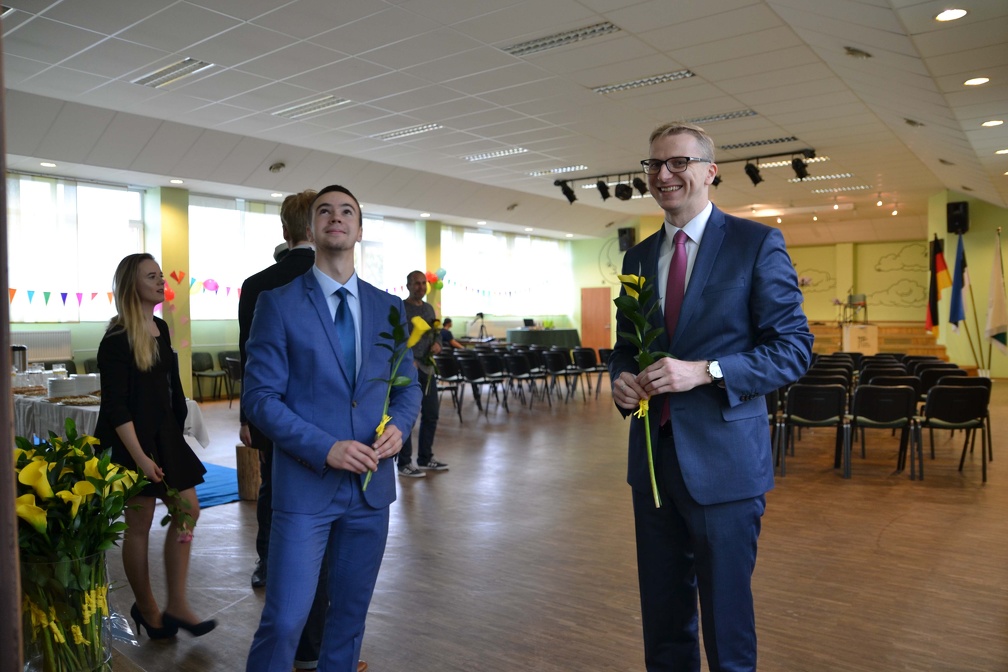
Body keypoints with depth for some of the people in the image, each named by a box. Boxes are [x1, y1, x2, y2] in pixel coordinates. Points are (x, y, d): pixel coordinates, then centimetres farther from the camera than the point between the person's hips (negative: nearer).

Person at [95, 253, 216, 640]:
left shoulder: (160, 329, 8)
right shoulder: (117, 341, -14)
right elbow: (115, 407, -17)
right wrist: (140, 457, -21)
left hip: (164, 434, 8)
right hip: (131, 441, -8)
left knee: (187, 510, 5)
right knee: (140, 524, 4)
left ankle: (176, 605, 14)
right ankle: (147, 610, 21)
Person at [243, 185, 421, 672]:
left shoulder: (389, 308, 7)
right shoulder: (278, 303, -4)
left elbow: (408, 384, 13)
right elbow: (260, 397, -8)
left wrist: (398, 426, -9)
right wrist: (325, 448, -18)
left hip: (372, 485, 4)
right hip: (306, 484, -4)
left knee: (351, 613, 16)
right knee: (284, 620, -1)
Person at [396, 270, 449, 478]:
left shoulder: (429, 308, 15)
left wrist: (437, 343, -1)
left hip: (427, 367, 8)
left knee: (431, 414, 13)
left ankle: (426, 458, 26)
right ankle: (404, 463, 5)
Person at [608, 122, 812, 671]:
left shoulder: (757, 243, -5)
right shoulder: (639, 256, 11)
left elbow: (794, 348, -9)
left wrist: (705, 371, -21)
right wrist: (621, 377, -4)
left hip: (723, 460, -5)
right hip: (653, 456, 5)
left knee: (726, 621, 9)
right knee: (662, 620, 17)